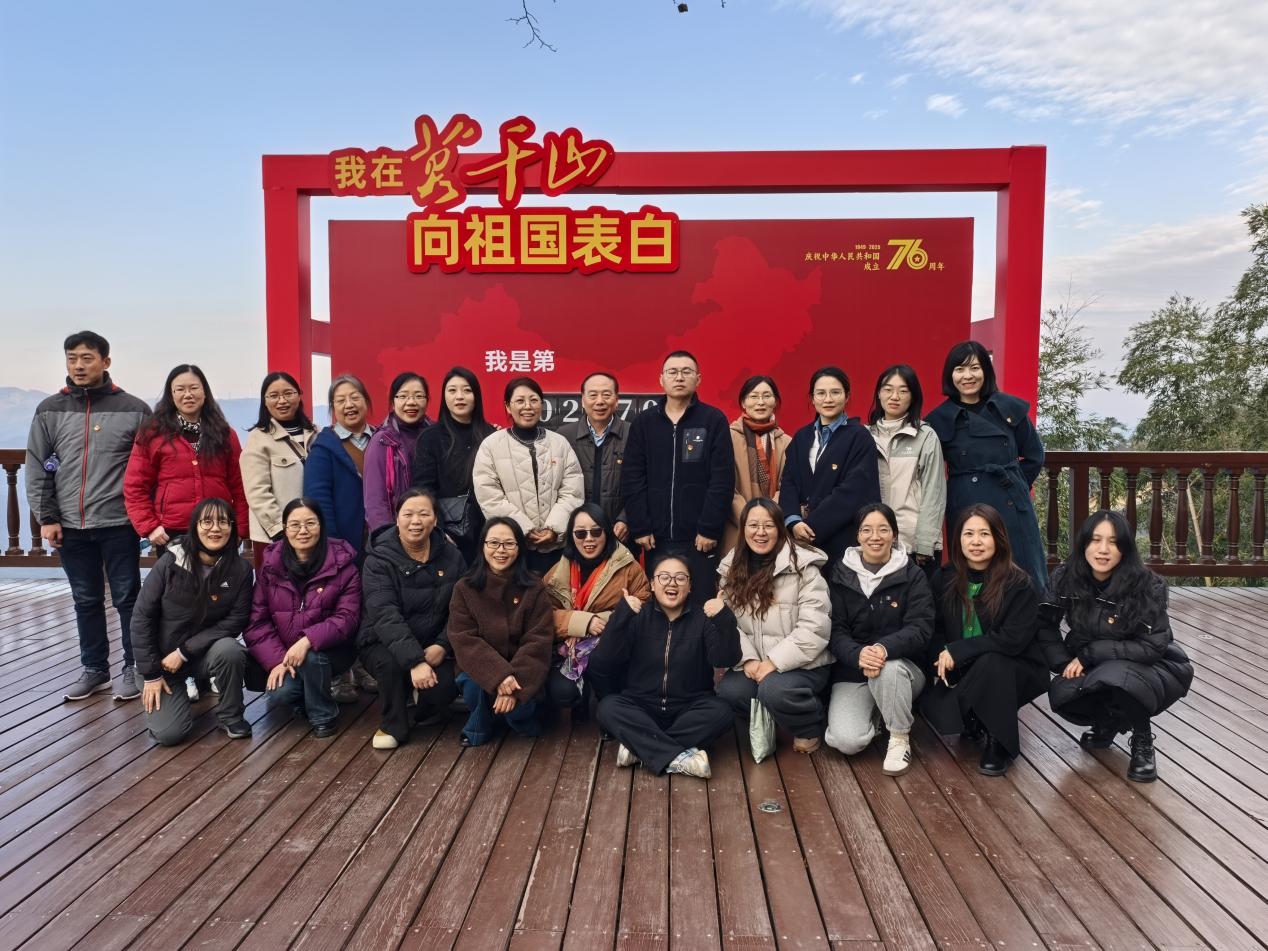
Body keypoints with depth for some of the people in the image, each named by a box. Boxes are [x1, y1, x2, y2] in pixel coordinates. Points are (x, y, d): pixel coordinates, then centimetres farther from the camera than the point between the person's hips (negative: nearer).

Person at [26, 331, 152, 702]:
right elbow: (36, 468, 7)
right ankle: (94, 669, 25)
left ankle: (134, 668, 17)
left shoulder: (133, 409, -2)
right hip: (71, 526, 3)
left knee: (127, 598, 5)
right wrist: (46, 517, 0)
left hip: (119, 524, -3)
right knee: (86, 601, 13)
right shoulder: (50, 410, 6)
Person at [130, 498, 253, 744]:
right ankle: (164, 694, 20)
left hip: (205, 652, 1)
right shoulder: (170, 562, -15)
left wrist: (185, 652, -19)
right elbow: (142, 617, -10)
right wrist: (151, 674, -10)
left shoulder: (241, 569, -12)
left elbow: (236, 620, -13)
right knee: (169, 733, -15)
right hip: (164, 655, -1)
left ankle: (231, 715, -8)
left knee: (229, 649, -34)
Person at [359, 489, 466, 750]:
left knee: (445, 686, -25)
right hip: (384, 643, -2)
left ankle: (424, 713, 13)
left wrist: (442, 646, -21)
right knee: (391, 663, -35)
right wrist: (414, 661, -37)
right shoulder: (379, 560, -13)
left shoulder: (451, 555, -2)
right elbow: (385, 615, -26)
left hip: (433, 645, 2)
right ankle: (393, 725, -6)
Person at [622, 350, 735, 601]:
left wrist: (709, 529, -10)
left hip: (700, 536, -2)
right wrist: (639, 528, -3)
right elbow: (632, 479, 4)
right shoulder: (643, 422, 8)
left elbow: (723, 479, -5)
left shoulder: (714, 420, 1)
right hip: (656, 537, 2)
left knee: (701, 605, 2)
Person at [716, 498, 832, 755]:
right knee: (728, 690, -23)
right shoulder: (731, 569, 5)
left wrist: (774, 662, -20)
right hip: (753, 663, 5)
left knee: (774, 690, -32)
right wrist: (748, 659, -14)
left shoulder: (803, 566, -12)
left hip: (802, 664, -4)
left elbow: (813, 628, -17)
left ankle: (811, 727, 0)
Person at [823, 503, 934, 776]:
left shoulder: (913, 575, -2)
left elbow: (921, 628, -13)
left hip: (902, 667, 0)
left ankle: (899, 738, -10)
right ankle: (872, 713, 13)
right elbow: (835, 630, -6)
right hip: (851, 671, 1)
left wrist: (884, 648, -33)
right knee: (847, 741, -22)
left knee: (888, 668, -37)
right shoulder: (841, 575, 1)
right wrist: (858, 654, -29)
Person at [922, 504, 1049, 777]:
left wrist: (957, 651, -24)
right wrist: (942, 659, -17)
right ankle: (975, 723, 11)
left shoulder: (1019, 584, -13)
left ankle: (999, 742, -14)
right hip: (960, 673, 3)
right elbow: (935, 630, 4)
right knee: (932, 701, -26)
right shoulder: (944, 579, 0)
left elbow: (1013, 639, -21)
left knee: (989, 662, -37)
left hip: (1012, 673, -3)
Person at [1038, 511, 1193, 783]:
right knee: (1061, 695, -26)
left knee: (1115, 676, -36)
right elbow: (1044, 624, -2)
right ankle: (1110, 722, 10)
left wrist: (1088, 653, -24)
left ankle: (1142, 741, -5)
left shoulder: (1148, 585, -23)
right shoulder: (1066, 578, -13)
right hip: (1092, 668, 4)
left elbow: (1152, 647, -23)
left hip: (1152, 667, -4)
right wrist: (1066, 664, -15)